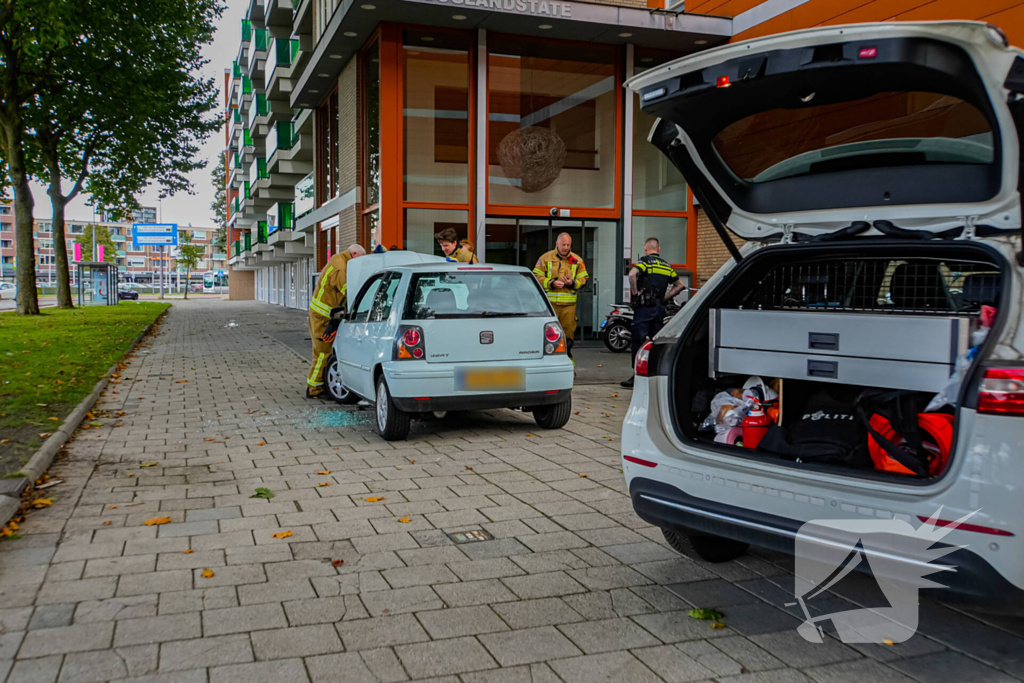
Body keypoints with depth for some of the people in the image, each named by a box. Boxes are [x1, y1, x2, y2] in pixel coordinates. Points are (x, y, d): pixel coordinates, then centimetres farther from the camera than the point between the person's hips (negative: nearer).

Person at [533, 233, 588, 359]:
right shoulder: (546, 258, 4)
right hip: (550, 302, -2)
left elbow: (583, 278, 13)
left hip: (569, 303, 2)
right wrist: (551, 283, -12)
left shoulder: (577, 260, 10)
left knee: (568, 329, 3)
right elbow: (537, 276, 3)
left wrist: (572, 283, -8)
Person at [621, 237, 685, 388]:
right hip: (660, 307, 6)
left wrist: (634, 292, -13)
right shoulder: (666, 265, 16)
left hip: (644, 307, -6)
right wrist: (665, 297, 17)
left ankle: (637, 376, -7)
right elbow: (679, 284, 23)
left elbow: (632, 274, -25)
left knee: (638, 341, -5)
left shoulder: (645, 261, -5)